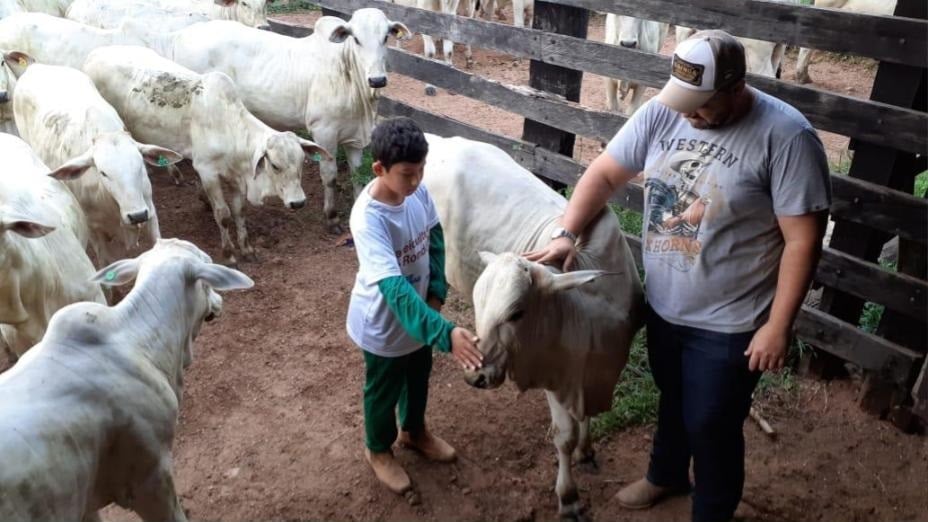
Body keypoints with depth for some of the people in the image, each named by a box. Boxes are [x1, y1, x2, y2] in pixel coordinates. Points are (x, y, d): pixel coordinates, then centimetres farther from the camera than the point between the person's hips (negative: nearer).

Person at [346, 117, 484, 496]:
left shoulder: (417, 191, -15)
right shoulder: (368, 219, -36)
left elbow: (434, 238, 3)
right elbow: (394, 288, -43)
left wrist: (437, 291, -7)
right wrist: (446, 333, -50)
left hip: (419, 311, 6)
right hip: (384, 323, -6)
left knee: (419, 376, 28)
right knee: (384, 390, 19)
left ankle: (414, 430, 56)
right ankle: (378, 450, 47)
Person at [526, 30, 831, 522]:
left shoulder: (786, 137, -22)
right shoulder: (661, 113, -7)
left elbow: (802, 241, -18)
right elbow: (605, 173, 1)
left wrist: (778, 327, -17)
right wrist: (566, 233, -10)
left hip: (728, 323, -5)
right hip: (662, 305, 5)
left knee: (710, 424, 12)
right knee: (673, 401, 28)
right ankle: (667, 474, 56)